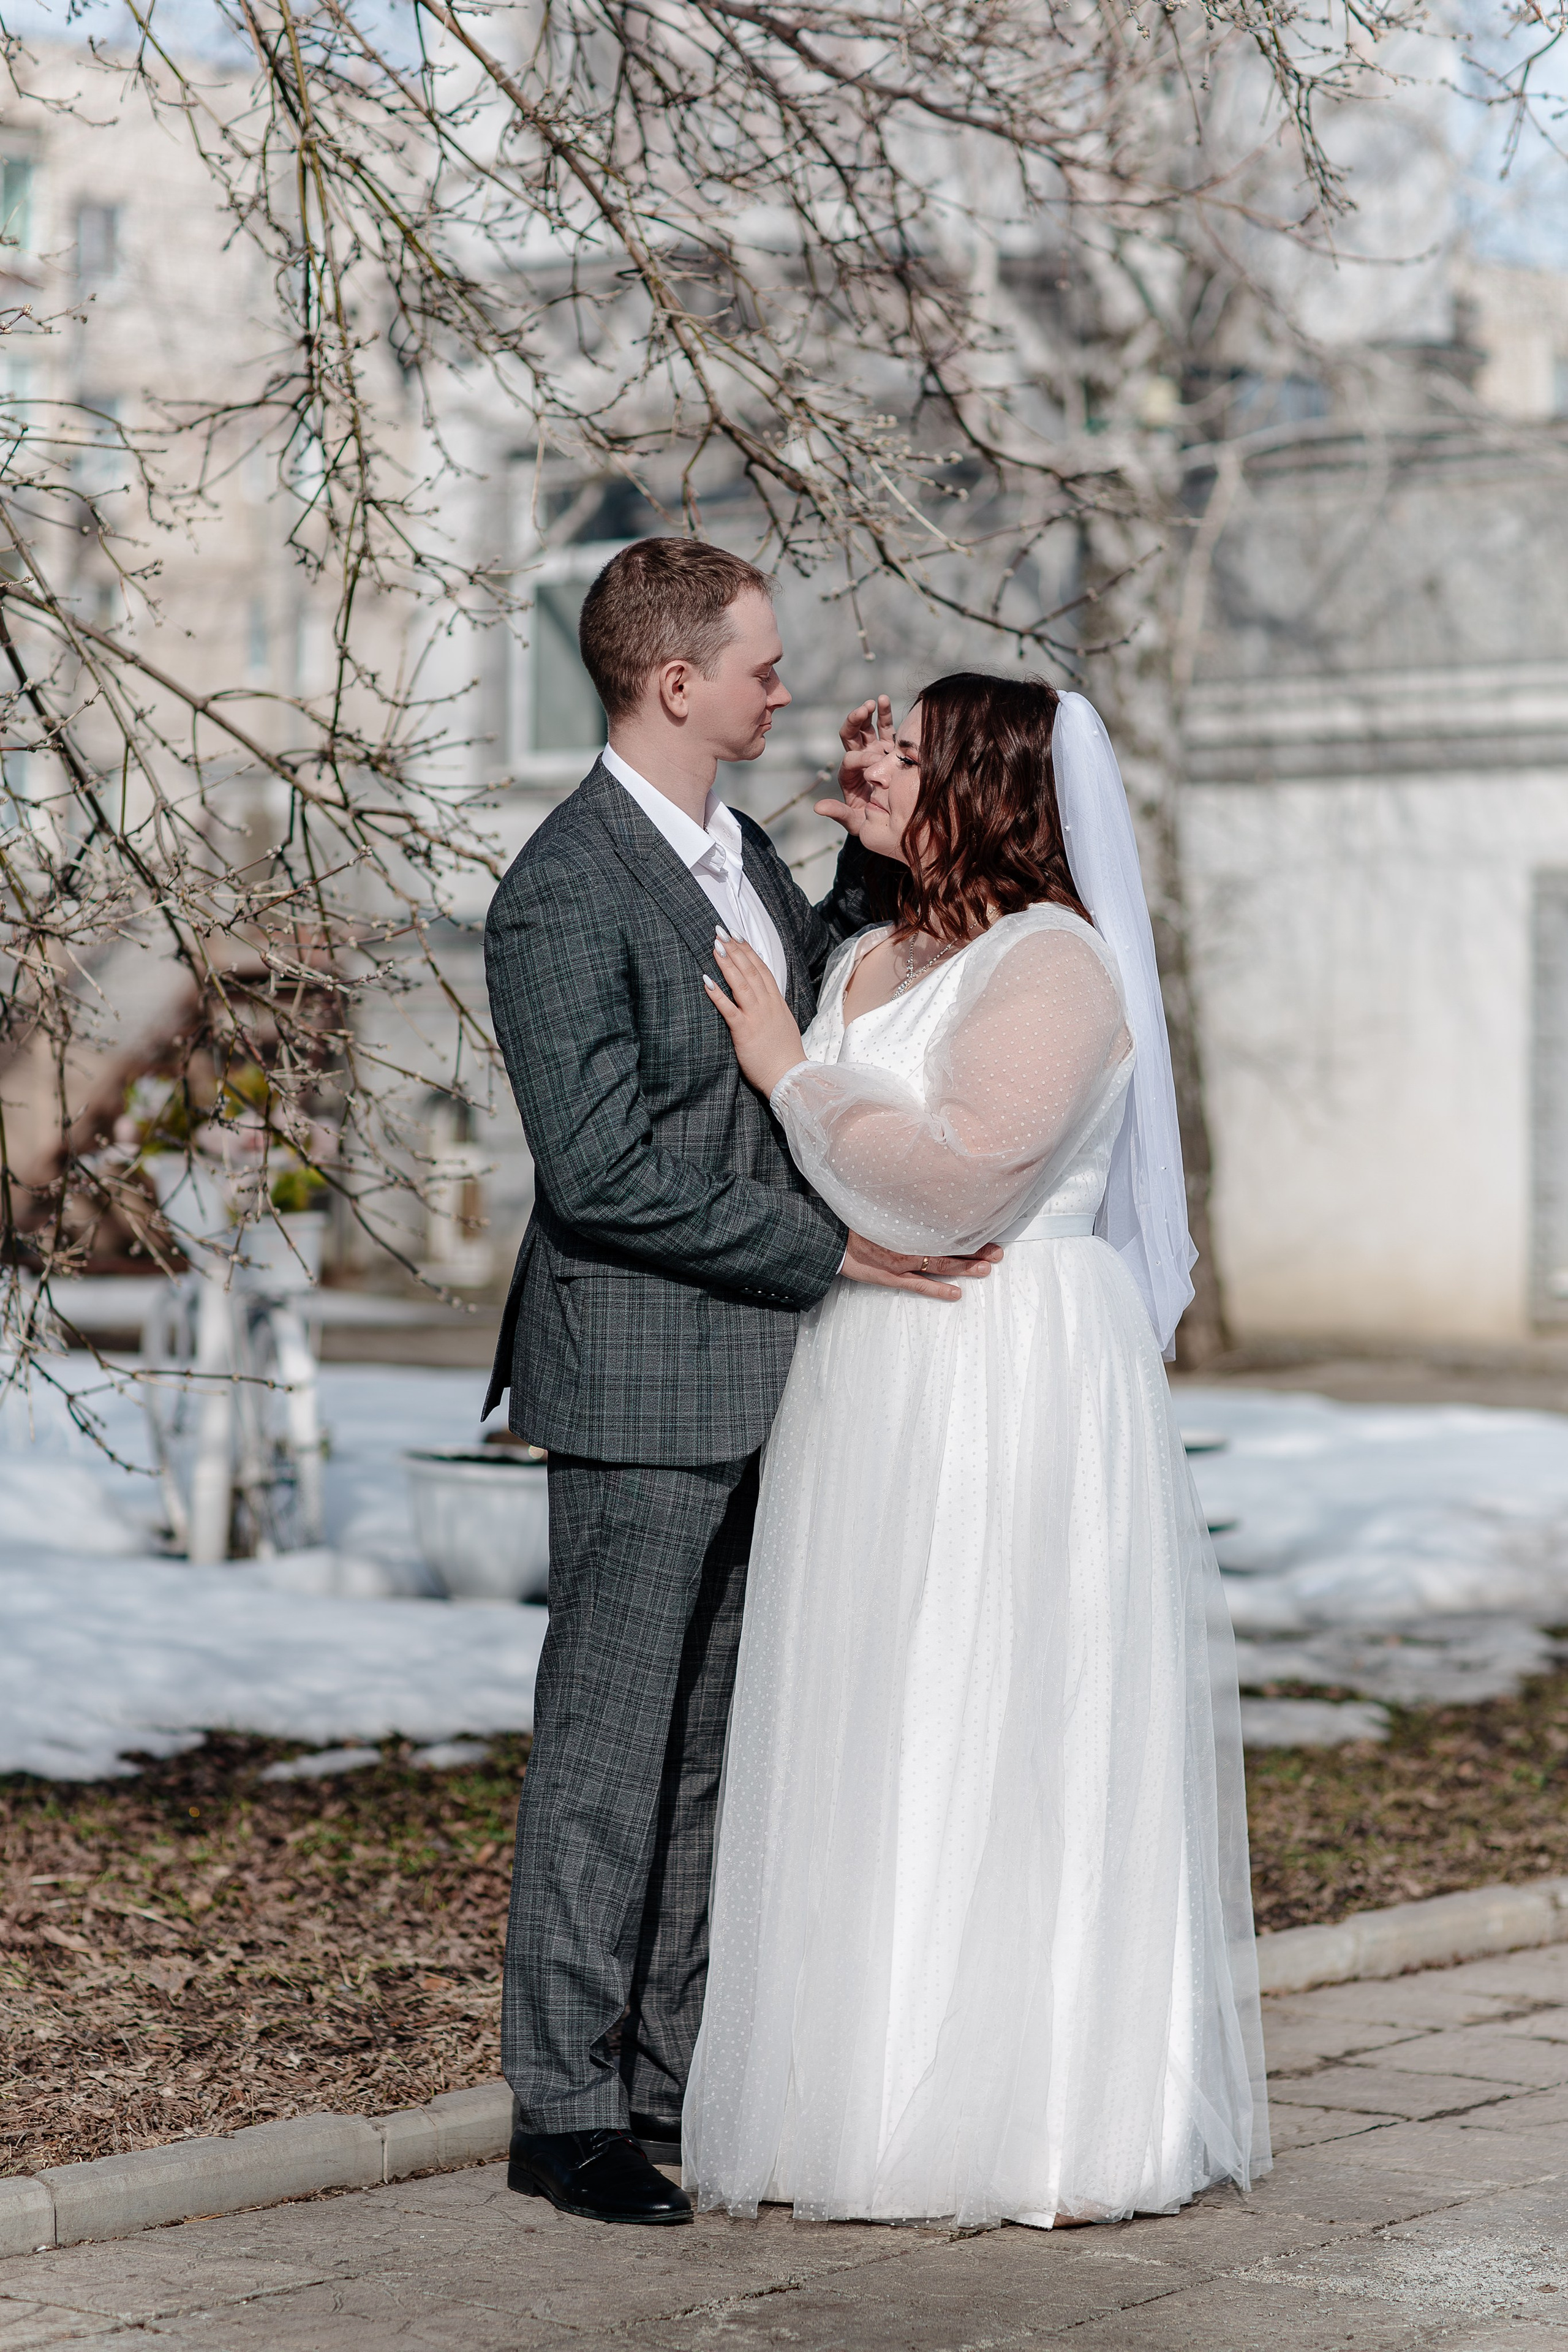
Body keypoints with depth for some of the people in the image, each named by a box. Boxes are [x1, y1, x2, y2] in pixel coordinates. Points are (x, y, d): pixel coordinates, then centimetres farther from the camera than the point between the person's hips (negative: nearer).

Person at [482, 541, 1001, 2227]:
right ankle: (564, 2110, 6)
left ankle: (673, 2072, 21)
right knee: (608, 1752, -2)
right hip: (642, 1386, -9)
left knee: (714, 1744, 12)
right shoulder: (562, 901, -17)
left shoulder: (731, 846, 11)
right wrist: (834, 1250, -19)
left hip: (752, 1379, 9)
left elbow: (812, 988, 30)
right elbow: (601, 1171, -22)